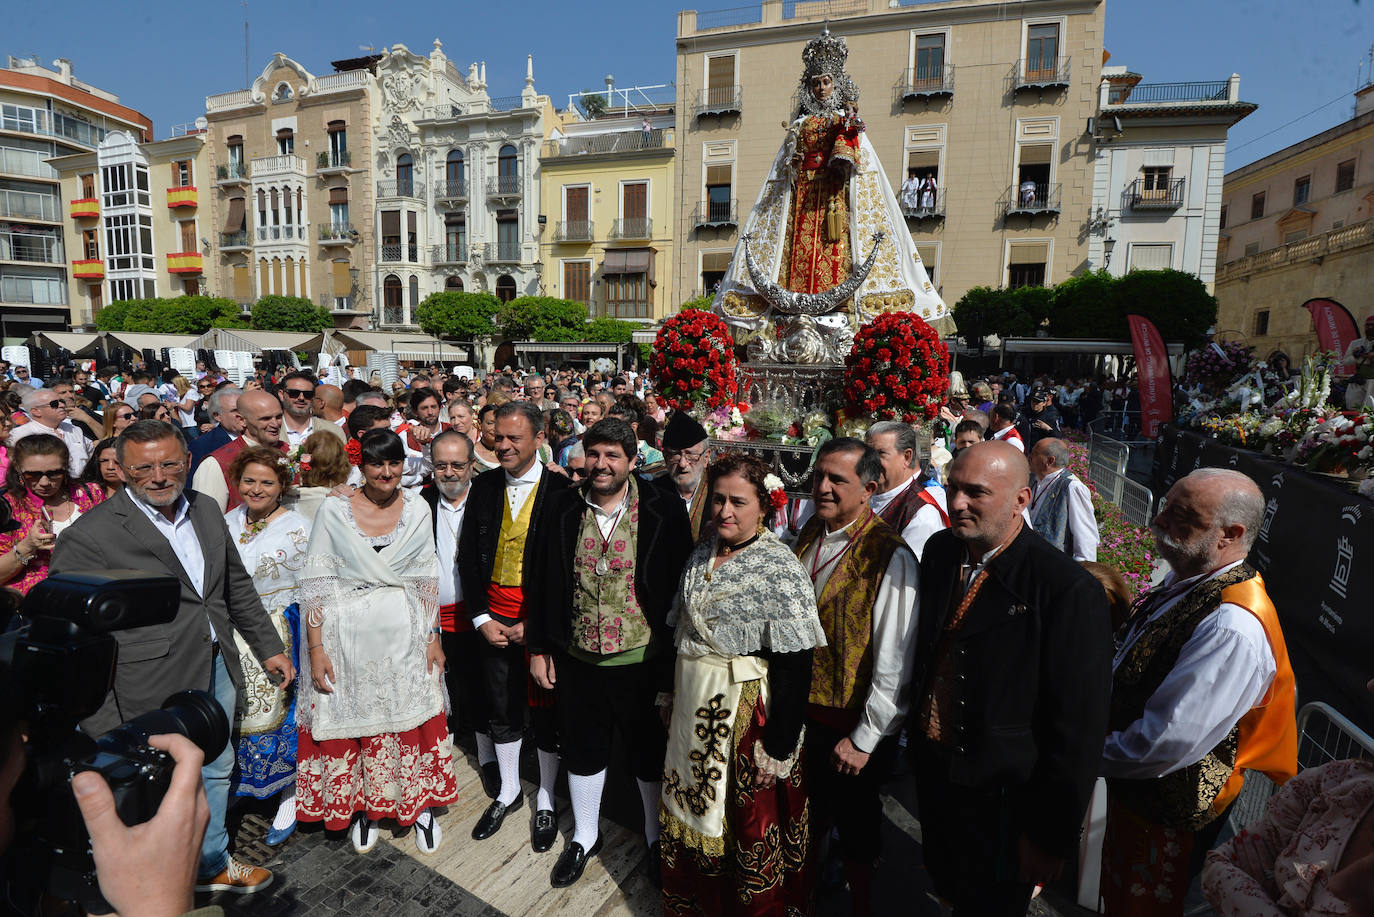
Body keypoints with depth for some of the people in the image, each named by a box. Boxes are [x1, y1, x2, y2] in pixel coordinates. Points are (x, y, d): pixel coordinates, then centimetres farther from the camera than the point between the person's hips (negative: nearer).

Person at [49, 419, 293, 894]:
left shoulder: (206, 509, -1)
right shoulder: (89, 538, -19)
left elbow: (237, 585, 10)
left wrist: (269, 647, 12)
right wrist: (106, 733, -16)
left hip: (217, 669, 6)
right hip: (158, 689, -6)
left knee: (217, 770, 24)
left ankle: (212, 863, 48)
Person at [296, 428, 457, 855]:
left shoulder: (417, 508, 0)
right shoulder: (334, 511, -6)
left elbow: (427, 578, 4)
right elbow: (316, 583, -5)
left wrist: (433, 636, 1)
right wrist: (316, 648, -9)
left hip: (406, 633, 1)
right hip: (350, 635, -1)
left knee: (412, 715, 8)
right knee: (353, 715, 11)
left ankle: (422, 805, 28)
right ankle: (361, 808, 35)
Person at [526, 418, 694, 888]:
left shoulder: (664, 511, -12)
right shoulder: (563, 507, -3)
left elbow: (680, 586, -9)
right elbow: (544, 581, 4)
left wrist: (674, 660, -8)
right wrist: (539, 647, 4)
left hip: (642, 661, -2)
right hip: (577, 660, 3)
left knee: (650, 754, 17)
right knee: (583, 750, 21)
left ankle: (656, 838, 43)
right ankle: (585, 835, 46)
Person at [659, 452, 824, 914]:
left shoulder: (779, 567, -19)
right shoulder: (702, 552, 2)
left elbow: (795, 666, -20)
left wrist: (779, 747, -19)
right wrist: (673, 694, 13)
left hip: (745, 713, -6)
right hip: (692, 707, 6)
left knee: (749, 828, 12)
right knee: (694, 815, 22)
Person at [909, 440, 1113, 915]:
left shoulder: (1070, 591, -25)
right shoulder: (939, 550, -6)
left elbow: (1078, 728, -20)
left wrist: (1051, 835, -14)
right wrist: (915, 729, 12)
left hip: (1001, 799, -5)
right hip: (932, 769, 5)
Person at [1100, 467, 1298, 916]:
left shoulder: (1234, 629, -34)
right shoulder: (1184, 582, -6)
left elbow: (1167, 744, -31)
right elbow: (1135, 670, 9)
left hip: (1166, 810, -7)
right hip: (1129, 784, 7)